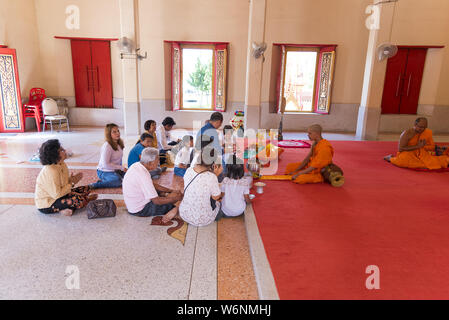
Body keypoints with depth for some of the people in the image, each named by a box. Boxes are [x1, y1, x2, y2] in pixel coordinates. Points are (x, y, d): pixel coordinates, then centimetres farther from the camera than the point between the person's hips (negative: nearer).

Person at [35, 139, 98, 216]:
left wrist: (71, 179, -12)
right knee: (79, 200, -29)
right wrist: (72, 183, -16)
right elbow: (56, 195, -27)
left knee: (86, 189, 7)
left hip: (58, 194, 10)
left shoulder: (62, 164, -1)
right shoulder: (51, 171, -27)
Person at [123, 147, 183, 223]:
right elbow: (156, 201, -26)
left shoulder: (137, 165, -2)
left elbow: (153, 185, 10)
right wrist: (177, 198, -14)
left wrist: (171, 190, 4)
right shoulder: (143, 175, -30)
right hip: (140, 210, -9)